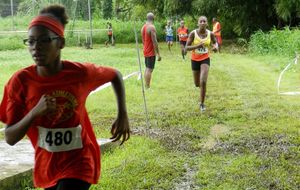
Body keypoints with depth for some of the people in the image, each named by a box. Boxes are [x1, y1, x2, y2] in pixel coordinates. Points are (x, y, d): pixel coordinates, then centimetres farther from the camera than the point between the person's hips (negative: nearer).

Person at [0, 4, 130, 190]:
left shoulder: (81, 73, -15)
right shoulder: (21, 81, -14)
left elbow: (115, 75, 6)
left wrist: (123, 115, -2)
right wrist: (35, 112, -29)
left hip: (79, 164, -3)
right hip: (46, 167, 3)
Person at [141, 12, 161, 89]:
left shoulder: (143, 27, 10)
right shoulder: (152, 27, -17)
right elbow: (154, 42, -20)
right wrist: (158, 54, -17)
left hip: (146, 51, 9)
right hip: (151, 52, -9)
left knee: (147, 68, 15)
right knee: (150, 69, -8)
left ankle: (146, 86, 20)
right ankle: (147, 87, -8)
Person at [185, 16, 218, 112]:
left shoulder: (210, 34, -8)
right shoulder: (193, 33, -14)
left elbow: (215, 42, 12)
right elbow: (186, 48, -15)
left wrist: (216, 46, -12)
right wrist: (197, 46, -31)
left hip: (205, 59, 0)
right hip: (195, 60, 1)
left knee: (203, 82, -18)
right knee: (197, 84, 13)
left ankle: (202, 103, -1)